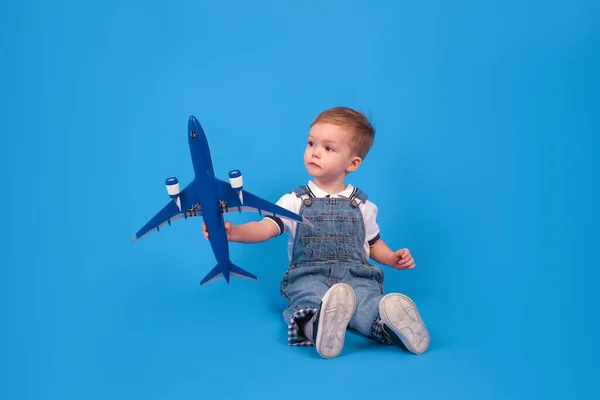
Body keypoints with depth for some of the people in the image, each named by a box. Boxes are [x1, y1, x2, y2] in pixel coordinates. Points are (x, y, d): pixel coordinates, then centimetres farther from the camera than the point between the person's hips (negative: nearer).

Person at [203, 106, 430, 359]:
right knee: (311, 296, -38)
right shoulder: (295, 201, 8)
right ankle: (317, 324, -65)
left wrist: (392, 258, 6)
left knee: (368, 298, -35)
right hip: (309, 275, -1)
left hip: (355, 276, 2)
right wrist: (232, 232, -26)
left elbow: (373, 243, 26)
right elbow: (265, 228, -7)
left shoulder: (362, 205, 14)